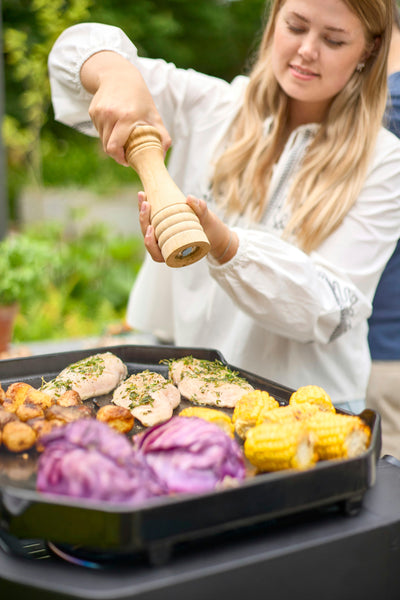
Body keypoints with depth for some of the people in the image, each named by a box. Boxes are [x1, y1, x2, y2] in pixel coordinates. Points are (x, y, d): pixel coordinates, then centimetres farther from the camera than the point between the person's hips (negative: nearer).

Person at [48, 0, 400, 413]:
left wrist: (224, 245, -24)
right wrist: (118, 74, -17)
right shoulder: (212, 107, 7)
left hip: (305, 405, -2)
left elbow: (332, 311, -7)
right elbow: (78, 48, 8)